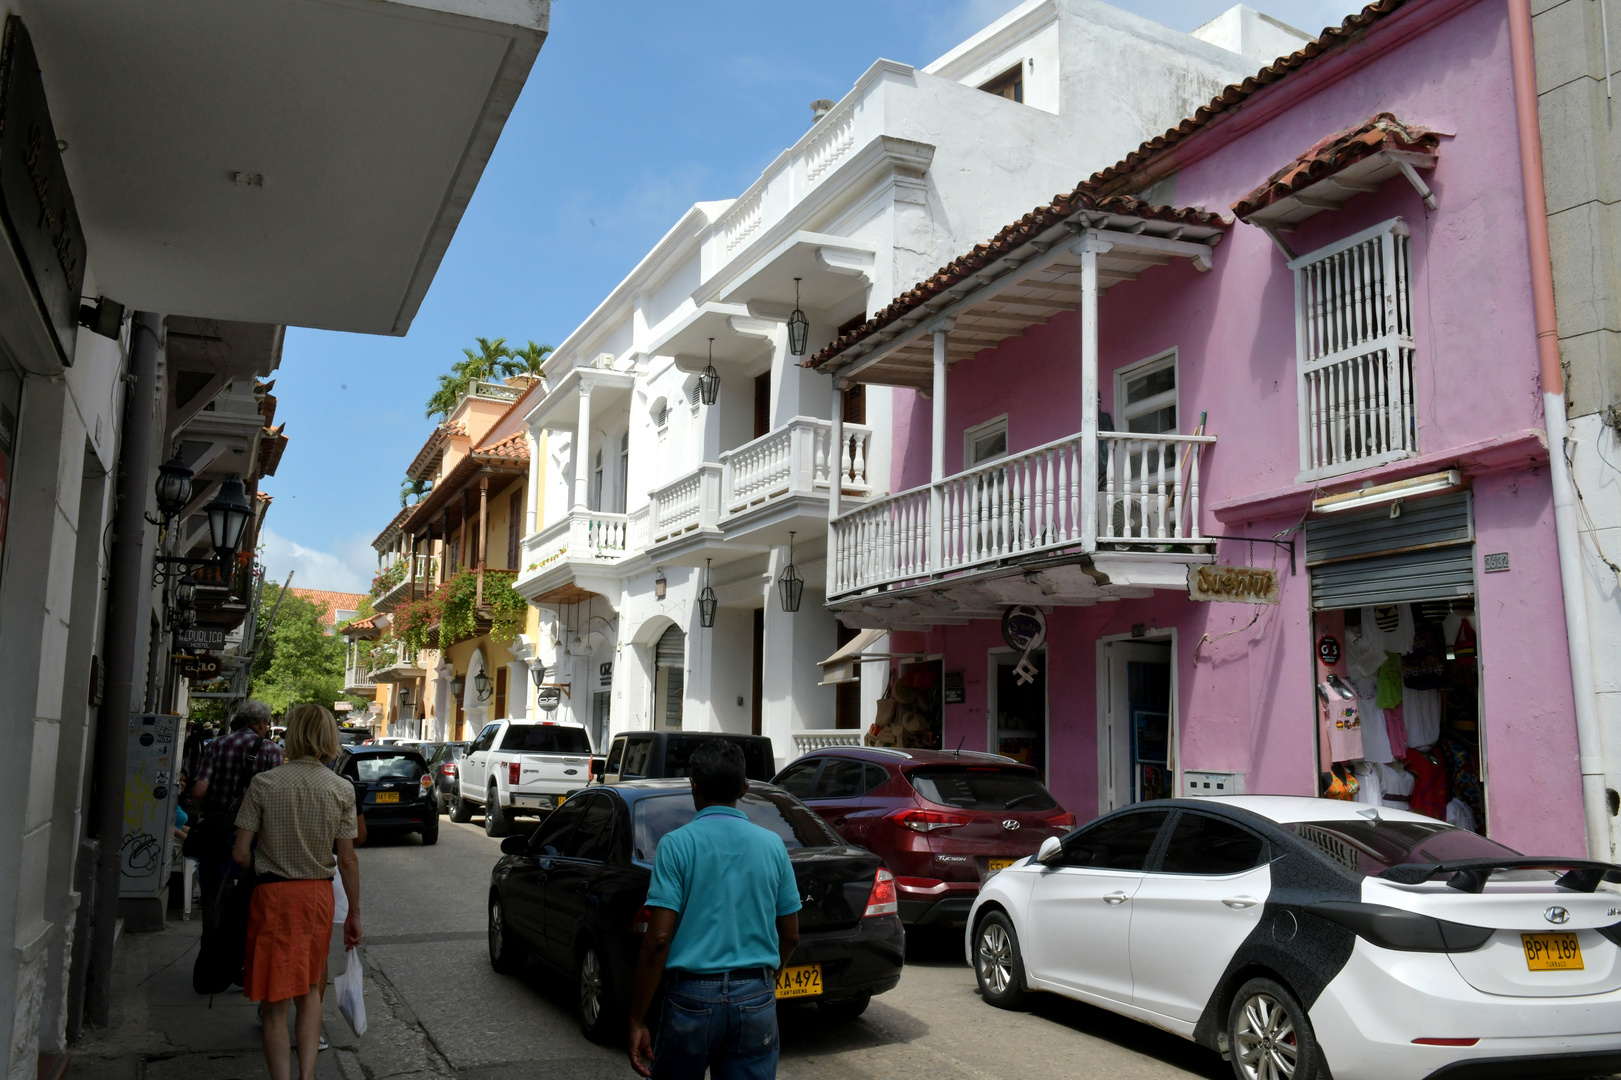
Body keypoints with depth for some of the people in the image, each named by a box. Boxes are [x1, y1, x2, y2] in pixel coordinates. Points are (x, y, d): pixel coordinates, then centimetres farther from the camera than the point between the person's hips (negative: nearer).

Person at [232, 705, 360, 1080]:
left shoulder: (263, 784, -8)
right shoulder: (342, 789, -3)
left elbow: (241, 854, -7)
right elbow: (347, 860, -2)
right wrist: (354, 913, 7)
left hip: (273, 894, -2)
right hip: (318, 894, 2)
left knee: (276, 1003, 6)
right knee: (310, 989, 20)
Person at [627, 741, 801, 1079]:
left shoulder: (677, 844, -7)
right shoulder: (772, 844, 4)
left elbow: (658, 938, -12)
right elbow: (790, 935, 9)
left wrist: (637, 1020, -7)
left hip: (693, 997, -2)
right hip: (757, 1000, 2)